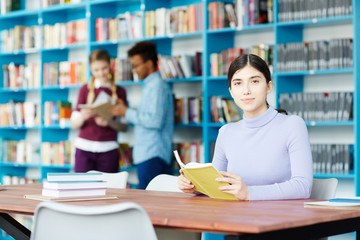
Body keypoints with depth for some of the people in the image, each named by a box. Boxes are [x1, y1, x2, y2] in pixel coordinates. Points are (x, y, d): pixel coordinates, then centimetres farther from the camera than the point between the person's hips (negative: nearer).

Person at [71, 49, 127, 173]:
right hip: (85, 148, 0)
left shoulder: (119, 92, 9)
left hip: (108, 149, 0)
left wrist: (108, 122, -12)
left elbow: (124, 126, 7)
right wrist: (83, 116, -15)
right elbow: (75, 124, 6)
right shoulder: (85, 89, 8)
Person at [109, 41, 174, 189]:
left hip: (153, 156, -10)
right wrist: (124, 109, 11)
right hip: (146, 155, 10)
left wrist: (127, 113, -11)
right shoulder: (149, 85, 21)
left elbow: (155, 121, -19)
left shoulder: (157, 85, -9)